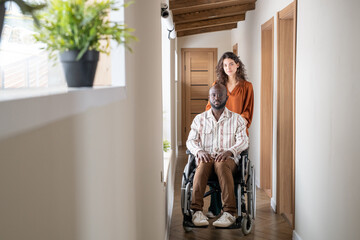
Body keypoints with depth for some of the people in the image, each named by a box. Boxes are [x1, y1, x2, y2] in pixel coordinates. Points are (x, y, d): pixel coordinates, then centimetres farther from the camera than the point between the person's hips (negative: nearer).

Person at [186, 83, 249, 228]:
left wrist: (229, 151, -18)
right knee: (203, 164, -37)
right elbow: (191, 140, 11)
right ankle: (196, 211, -42)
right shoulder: (199, 119, 19)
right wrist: (199, 151, -13)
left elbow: (243, 141, 3)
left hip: (228, 158, -1)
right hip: (205, 157, 1)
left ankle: (230, 213, -43)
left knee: (221, 164, -38)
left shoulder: (237, 119, 15)